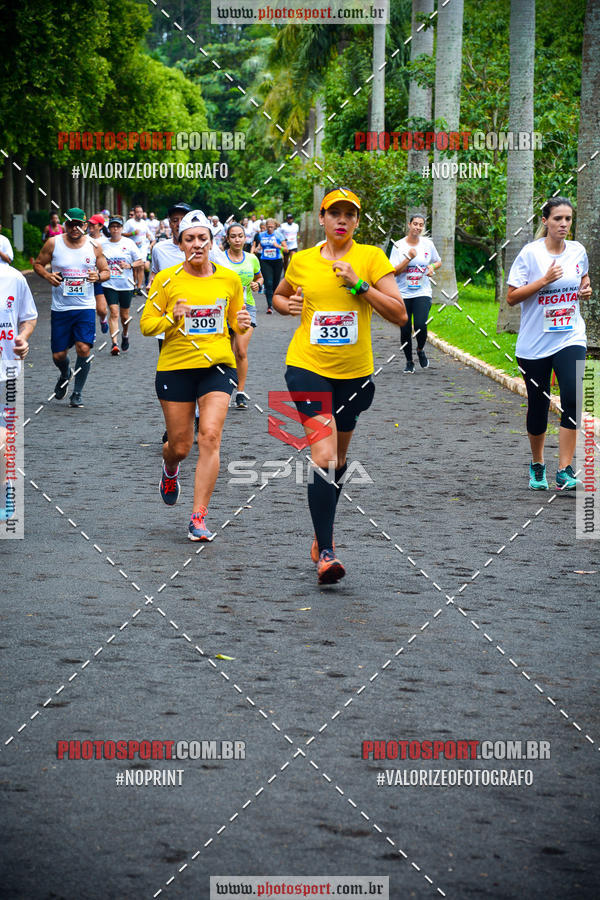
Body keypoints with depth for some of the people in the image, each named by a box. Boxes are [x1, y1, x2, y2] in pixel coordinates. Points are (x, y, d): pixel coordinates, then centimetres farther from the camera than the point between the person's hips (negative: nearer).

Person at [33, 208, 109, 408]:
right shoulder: (53, 243, -2)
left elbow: (106, 271, 9)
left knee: (84, 348, -15)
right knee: (58, 355, 2)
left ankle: (77, 393, 3)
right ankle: (65, 374, 40)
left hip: (85, 307, 0)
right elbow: (38, 263, 9)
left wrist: (98, 276, -14)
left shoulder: (94, 245, 0)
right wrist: (48, 276, -12)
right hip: (60, 308, 1)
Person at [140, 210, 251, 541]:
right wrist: (171, 318, -19)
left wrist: (242, 323, -4)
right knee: (180, 445, 5)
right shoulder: (166, 280, -2)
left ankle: (198, 518, -11)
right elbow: (146, 324, 0)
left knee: (210, 436, -16)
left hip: (218, 365, 1)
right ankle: (170, 470, 46)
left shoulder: (229, 279, 5)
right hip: (175, 366, -1)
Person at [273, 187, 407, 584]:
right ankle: (326, 553, -17)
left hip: (354, 372, 2)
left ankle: (323, 534, 41)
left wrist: (359, 284, -18)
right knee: (323, 455, -17)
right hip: (308, 367, -1)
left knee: (338, 458, 18)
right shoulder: (302, 261, 3)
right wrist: (288, 305, 0)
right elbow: (279, 295, 23)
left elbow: (400, 314, -9)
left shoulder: (371, 257, -2)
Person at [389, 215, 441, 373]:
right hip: (403, 294, 0)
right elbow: (394, 271, -7)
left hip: (422, 293, 0)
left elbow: (438, 262, 21)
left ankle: (420, 350, 12)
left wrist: (432, 267, -1)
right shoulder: (399, 246, -2)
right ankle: (409, 362, 20)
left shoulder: (428, 244, 5)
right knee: (405, 330, 0)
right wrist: (409, 258, -18)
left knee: (420, 325, -19)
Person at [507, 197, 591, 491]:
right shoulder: (531, 253, -8)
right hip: (534, 343, -2)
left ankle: (564, 471, -14)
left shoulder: (578, 251, 4)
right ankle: (537, 466, 30)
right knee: (538, 406, 7)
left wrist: (586, 289, 4)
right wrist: (544, 280, -20)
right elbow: (511, 297, -10)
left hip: (570, 338, 2)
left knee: (572, 398, -17)